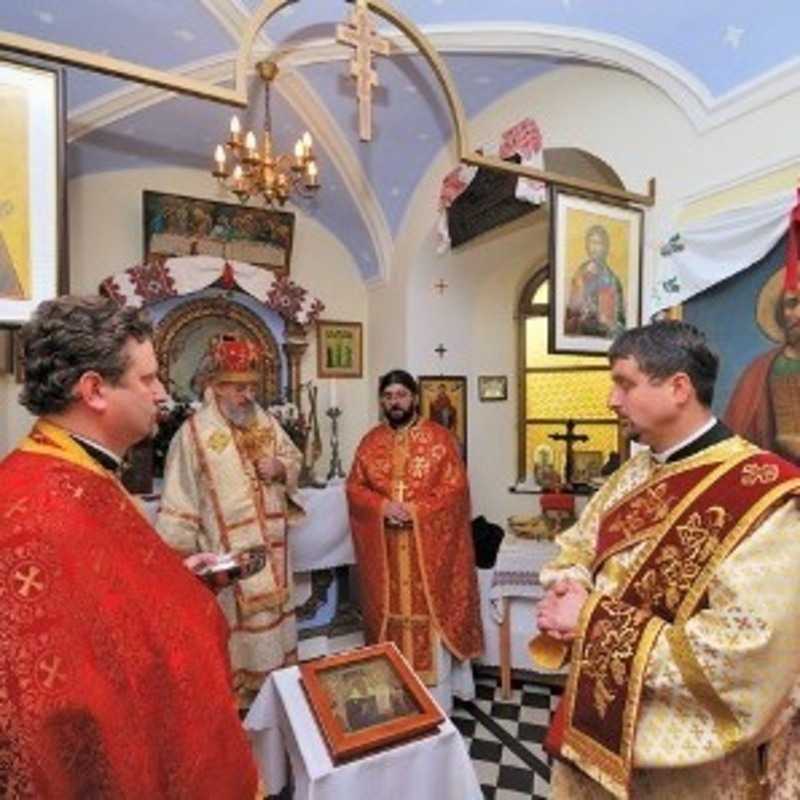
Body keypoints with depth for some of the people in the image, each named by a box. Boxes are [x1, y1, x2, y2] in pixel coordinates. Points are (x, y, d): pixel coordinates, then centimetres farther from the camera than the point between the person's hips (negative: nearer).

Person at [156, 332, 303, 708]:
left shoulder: (266, 422, 5)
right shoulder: (194, 432, -12)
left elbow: (294, 458, 14)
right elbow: (179, 500, -12)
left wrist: (280, 468, -9)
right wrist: (180, 551, -12)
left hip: (270, 546, 6)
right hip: (225, 553, -6)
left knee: (271, 614, 19)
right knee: (234, 624, 6)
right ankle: (235, 693, 26)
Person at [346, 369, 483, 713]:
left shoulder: (440, 438, -4)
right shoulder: (370, 442, 6)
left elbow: (455, 487, -9)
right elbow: (354, 488, 4)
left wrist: (416, 510, -19)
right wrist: (383, 506, -14)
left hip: (430, 547, -3)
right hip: (384, 551, 3)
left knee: (431, 616, 5)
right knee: (392, 614, 13)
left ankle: (437, 701, 21)